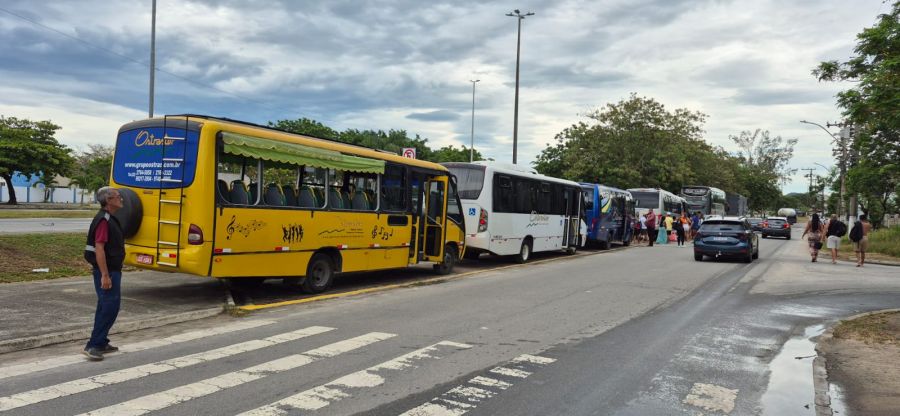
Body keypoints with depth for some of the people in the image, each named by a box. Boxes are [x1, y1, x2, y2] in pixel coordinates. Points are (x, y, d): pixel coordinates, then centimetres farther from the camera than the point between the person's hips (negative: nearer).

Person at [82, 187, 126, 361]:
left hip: (112, 270, 11)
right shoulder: (103, 220, -17)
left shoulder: (110, 219, 14)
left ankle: (101, 343, 24)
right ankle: (93, 345, -6)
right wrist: (105, 275, -25)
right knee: (109, 307, -9)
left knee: (105, 307, 15)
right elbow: (99, 248, -23)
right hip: (106, 272, -11)